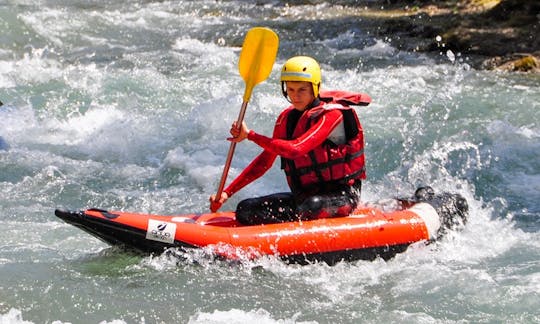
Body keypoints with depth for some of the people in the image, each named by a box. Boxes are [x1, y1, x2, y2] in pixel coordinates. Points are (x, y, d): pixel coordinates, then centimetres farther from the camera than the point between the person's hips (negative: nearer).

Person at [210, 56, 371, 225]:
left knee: (313, 206, -41)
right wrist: (227, 192, 7)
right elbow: (265, 161, 14)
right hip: (304, 195, 7)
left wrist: (250, 135, -21)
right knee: (245, 209, -10)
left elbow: (295, 149, -27)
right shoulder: (286, 118, 9)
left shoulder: (331, 114, -14)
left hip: (342, 196, -7)